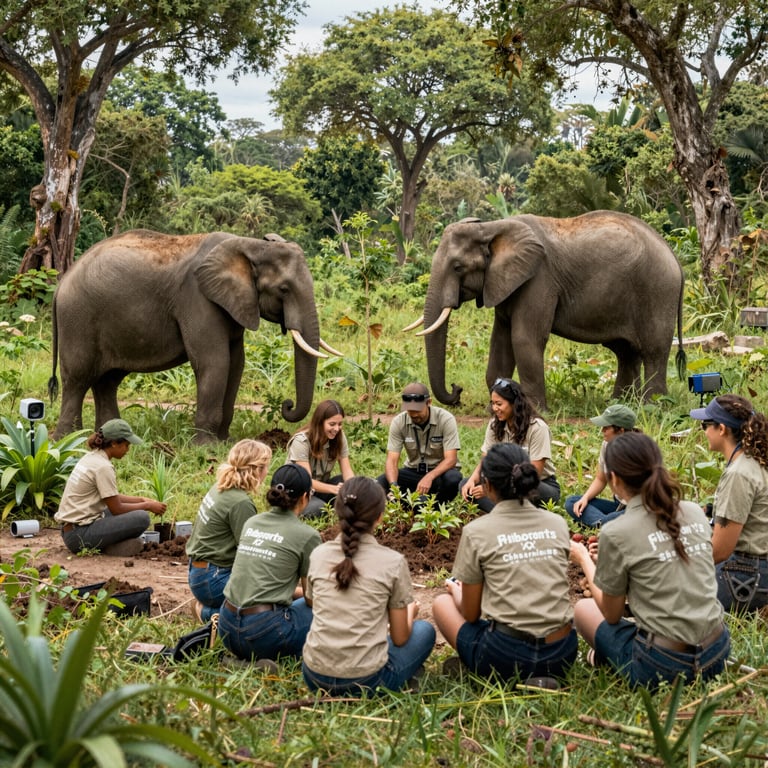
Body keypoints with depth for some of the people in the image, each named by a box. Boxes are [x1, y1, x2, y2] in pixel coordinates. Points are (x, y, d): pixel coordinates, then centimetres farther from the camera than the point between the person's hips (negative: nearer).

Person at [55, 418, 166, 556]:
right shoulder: (103, 467, -17)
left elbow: (112, 498, 20)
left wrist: (141, 500, 12)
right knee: (142, 518, -18)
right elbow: (116, 509, -11)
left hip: (69, 531, 10)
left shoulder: (91, 457, 11)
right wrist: (147, 506, 1)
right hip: (79, 535, -10)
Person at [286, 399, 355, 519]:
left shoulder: (339, 437, -7)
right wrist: (334, 489, -47)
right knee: (318, 509, -36)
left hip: (321, 486, 5)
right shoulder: (301, 441, -23)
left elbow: (347, 471, -11)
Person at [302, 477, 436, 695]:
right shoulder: (393, 562, -7)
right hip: (366, 680, -4)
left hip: (315, 677, 4)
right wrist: (410, 613, 22)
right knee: (424, 629, 21)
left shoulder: (318, 555, 2)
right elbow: (399, 639, 0)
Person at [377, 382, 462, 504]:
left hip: (440, 471, -2)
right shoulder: (398, 422, -12)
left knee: (453, 479, -37)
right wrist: (393, 485, -37)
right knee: (379, 483, -24)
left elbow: (450, 459, -23)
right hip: (413, 471, 2)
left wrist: (429, 477, -42)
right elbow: (392, 460, -16)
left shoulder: (446, 419, -18)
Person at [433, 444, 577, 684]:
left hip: (506, 656, -4)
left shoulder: (476, 532, -6)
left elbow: (471, 614, 2)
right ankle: (538, 678, 14)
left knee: (442, 603, 21)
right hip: (563, 654, 4)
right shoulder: (558, 524, 5)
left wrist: (456, 590, 24)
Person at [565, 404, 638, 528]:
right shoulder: (607, 445, -1)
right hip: (619, 506, 7)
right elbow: (600, 480, 10)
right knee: (571, 502, -9)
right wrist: (585, 498, -8)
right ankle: (602, 523, -32)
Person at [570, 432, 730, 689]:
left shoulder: (615, 533, -13)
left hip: (661, 666, -6)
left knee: (583, 608, 19)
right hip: (718, 653, 6)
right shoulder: (695, 512, 2)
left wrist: (584, 560, 15)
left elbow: (611, 615, 0)